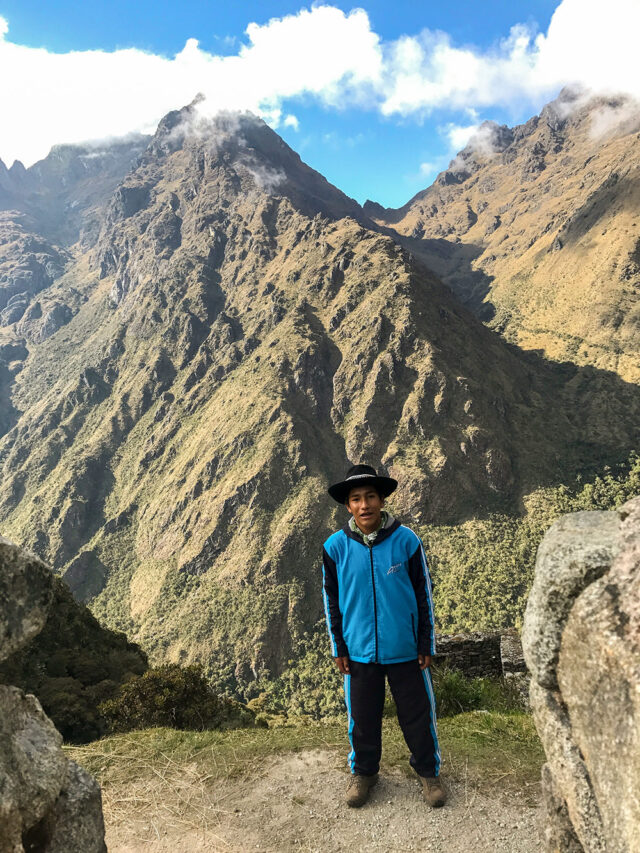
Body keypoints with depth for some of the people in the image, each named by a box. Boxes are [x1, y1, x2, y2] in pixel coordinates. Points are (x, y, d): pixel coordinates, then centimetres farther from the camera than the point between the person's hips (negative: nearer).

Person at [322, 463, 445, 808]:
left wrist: (427, 645, 0)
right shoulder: (336, 547, -10)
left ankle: (427, 770, 39)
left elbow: (424, 594, -3)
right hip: (360, 651, 1)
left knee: (418, 714, 13)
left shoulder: (406, 540, -13)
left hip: (406, 649, -1)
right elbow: (331, 600, 2)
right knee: (362, 716, 16)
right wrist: (338, 648, 5)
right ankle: (363, 771, 41)